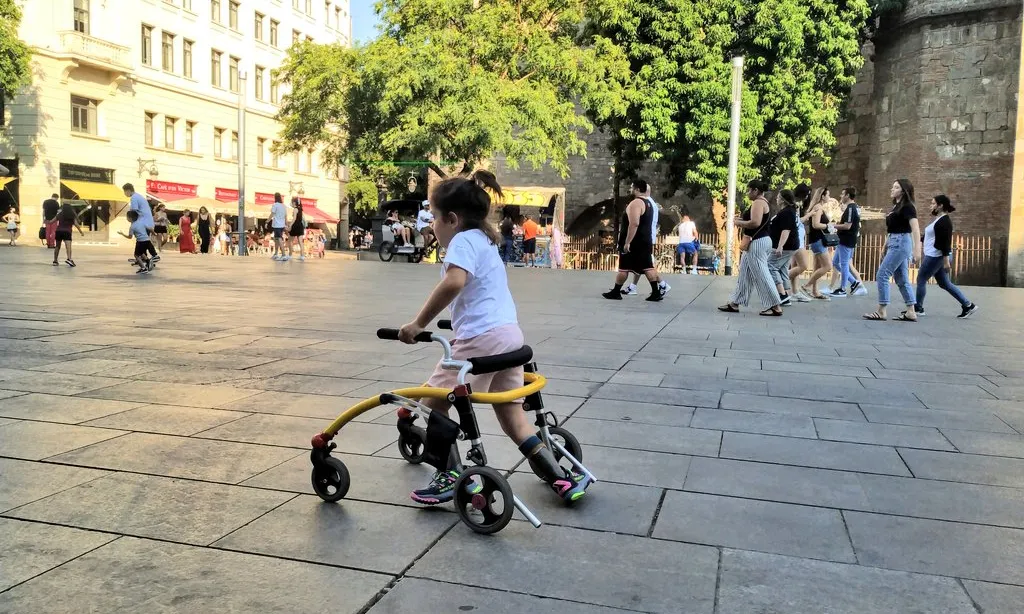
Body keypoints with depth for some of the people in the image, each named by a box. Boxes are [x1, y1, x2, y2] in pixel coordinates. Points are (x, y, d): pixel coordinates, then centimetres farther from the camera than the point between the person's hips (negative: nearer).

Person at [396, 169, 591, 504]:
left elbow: (453, 282, -25)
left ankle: (451, 476, 6)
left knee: (434, 402, 5)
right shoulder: (484, 239, 24)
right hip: (510, 333, 10)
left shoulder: (463, 240, -6)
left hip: (482, 338, -9)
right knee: (512, 414, 15)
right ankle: (562, 478, 15)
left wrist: (419, 323, -21)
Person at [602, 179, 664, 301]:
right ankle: (656, 292, -1)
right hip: (645, 241, 9)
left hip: (634, 242, -9)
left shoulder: (635, 203, -17)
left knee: (624, 267, 1)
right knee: (648, 267, 5)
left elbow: (634, 224, -26)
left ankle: (616, 292, 9)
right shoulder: (648, 203, 15)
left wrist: (627, 243, -26)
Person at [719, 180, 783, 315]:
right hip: (758, 241, 11)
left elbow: (755, 223, -26)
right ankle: (735, 303, 17)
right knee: (745, 273, 13)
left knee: (761, 275, -8)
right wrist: (742, 221, 9)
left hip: (757, 242, -11)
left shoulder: (758, 202, -14)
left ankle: (776, 306, -5)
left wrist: (739, 223, -11)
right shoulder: (762, 202, 18)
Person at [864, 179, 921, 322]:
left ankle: (881, 312, -7)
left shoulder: (908, 207, -10)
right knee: (902, 280, 8)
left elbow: (915, 229, -18)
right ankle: (911, 313, 10)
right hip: (894, 244, 10)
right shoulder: (896, 207, 17)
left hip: (901, 243, -10)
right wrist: (885, 246, 22)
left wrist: (917, 249, -26)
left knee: (882, 275, -10)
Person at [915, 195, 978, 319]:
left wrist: (946, 260, -24)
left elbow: (946, 241, -21)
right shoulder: (939, 220, 14)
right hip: (933, 256, 10)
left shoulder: (944, 221, -15)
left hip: (936, 256, -10)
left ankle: (918, 308, 8)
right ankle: (968, 305, 13)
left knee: (921, 280, -1)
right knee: (944, 283, 11)